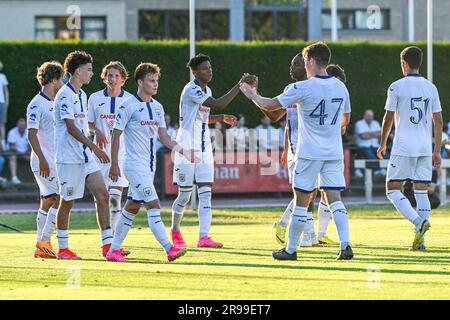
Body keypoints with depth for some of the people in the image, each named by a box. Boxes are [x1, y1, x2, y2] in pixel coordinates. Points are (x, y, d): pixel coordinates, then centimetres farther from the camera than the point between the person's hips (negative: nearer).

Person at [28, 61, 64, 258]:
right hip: (44, 162, -9)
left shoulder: (55, 103, 15)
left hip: (56, 160, 9)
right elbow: (32, 134, -16)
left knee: (48, 202, 9)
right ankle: (44, 240, -11)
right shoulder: (37, 104, -11)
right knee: (61, 198, -15)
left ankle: (41, 246, 12)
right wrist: (42, 159, -23)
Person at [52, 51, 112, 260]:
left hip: (86, 156, 8)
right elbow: (71, 127, -20)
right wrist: (94, 147, -24)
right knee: (67, 201, 0)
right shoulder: (64, 96, -12)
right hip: (68, 158, -8)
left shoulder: (82, 95, 16)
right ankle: (62, 248, 11)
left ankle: (107, 243, -5)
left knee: (102, 194, -4)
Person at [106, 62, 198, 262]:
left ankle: (114, 250, 20)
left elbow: (163, 136, 15)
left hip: (149, 166, 8)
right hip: (134, 164, -8)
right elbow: (116, 135, -9)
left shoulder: (157, 107, 12)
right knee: (153, 205, -16)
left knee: (132, 207, 12)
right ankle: (169, 249, -23)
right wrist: (114, 164, -12)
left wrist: (183, 151, 3)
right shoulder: (129, 106, -10)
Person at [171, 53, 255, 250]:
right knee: (184, 195, 1)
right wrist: (240, 85, -28)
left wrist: (223, 118, 6)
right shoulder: (191, 90, -16)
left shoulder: (206, 90, 11)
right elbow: (217, 105, -28)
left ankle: (204, 237, -10)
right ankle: (175, 231, 22)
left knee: (206, 193, -5)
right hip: (187, 149, -7)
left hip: (204, 149, 7)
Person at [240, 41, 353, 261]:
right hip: (334, 152, 4)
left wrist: (252, 95, 14)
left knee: (301, 201, 4)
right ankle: (345, 245, -13)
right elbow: (345, 120, 20)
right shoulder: (340, 87, 5)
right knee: (334, 199, 1)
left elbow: (269, 105, -4)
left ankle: (291, 249, 11)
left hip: (310, 154, -4)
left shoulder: (303, 88, -11)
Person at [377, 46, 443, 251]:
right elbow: (438, 121, 7)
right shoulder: (430, 87, 8)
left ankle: (419, 221, -20)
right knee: (421, 190, 7)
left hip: (403, 148, -5)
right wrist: (437, 151, 11)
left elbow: (388, 119, -4)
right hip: (425, 148, 5)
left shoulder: (396, 87, -5)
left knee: (393, 189, 2)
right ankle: (420, 240, 2)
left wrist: (382, 144, 10)